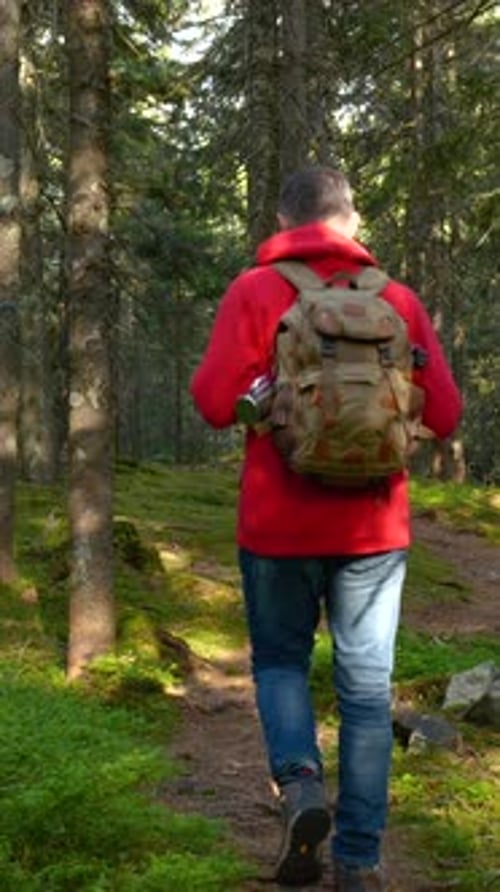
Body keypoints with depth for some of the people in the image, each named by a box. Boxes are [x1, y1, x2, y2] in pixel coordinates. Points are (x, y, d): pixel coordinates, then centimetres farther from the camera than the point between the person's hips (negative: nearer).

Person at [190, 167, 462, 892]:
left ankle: (300, 782, -6)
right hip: (375, 527, 1)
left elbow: (215, 402, -11)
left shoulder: (256, 291, -5)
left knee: (280, 660, 19)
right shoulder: (397, 298, 0)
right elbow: (444, 415, -1)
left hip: (280, 526, -1)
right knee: (367, 688, 9)